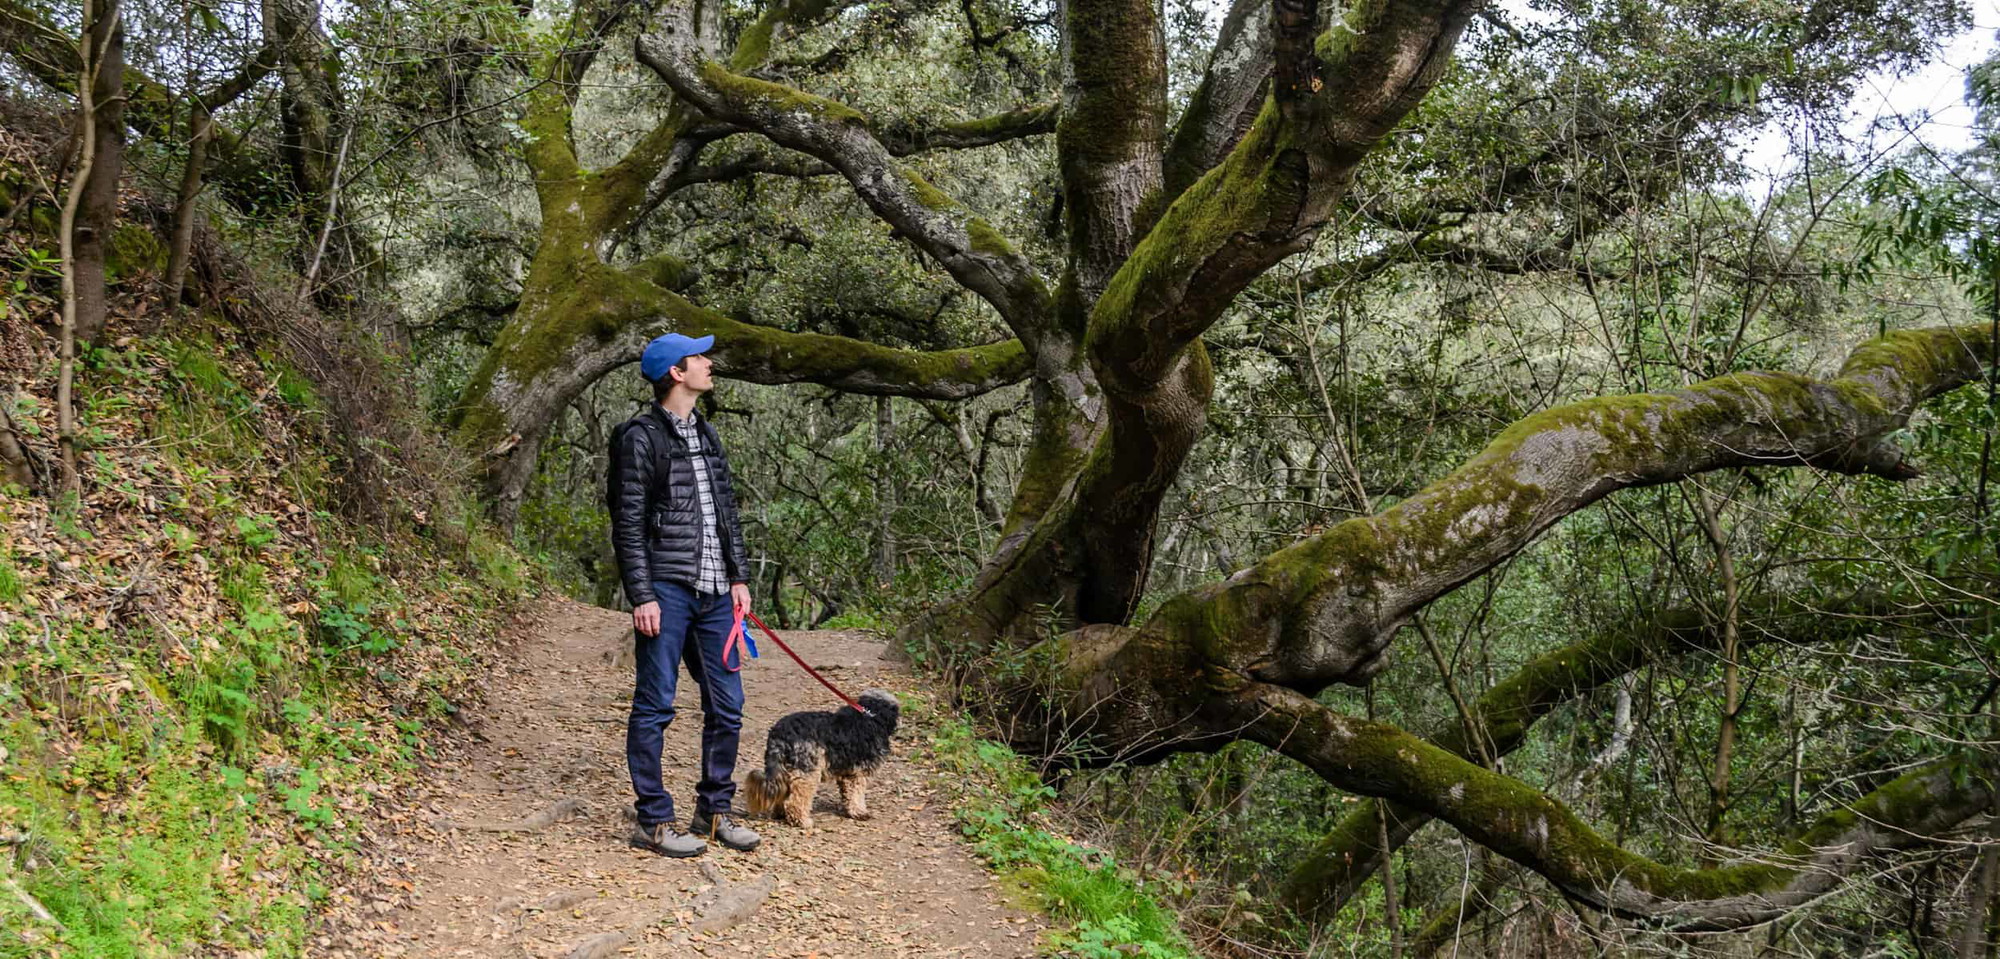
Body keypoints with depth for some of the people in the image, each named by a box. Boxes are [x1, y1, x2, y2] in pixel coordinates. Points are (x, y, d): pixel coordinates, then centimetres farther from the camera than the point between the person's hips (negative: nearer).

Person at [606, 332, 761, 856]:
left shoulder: (706, 434, 17)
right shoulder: (641, 437, -7)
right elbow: (628, 524, -10)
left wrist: (739, 577, 14)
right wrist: (642, 595, -15)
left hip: (714, 593, 8)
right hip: (666, 591, -8)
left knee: (727, 704, 9)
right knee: (654, 706, -1)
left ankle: (714, 812, 21)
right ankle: (653, 821, 6)